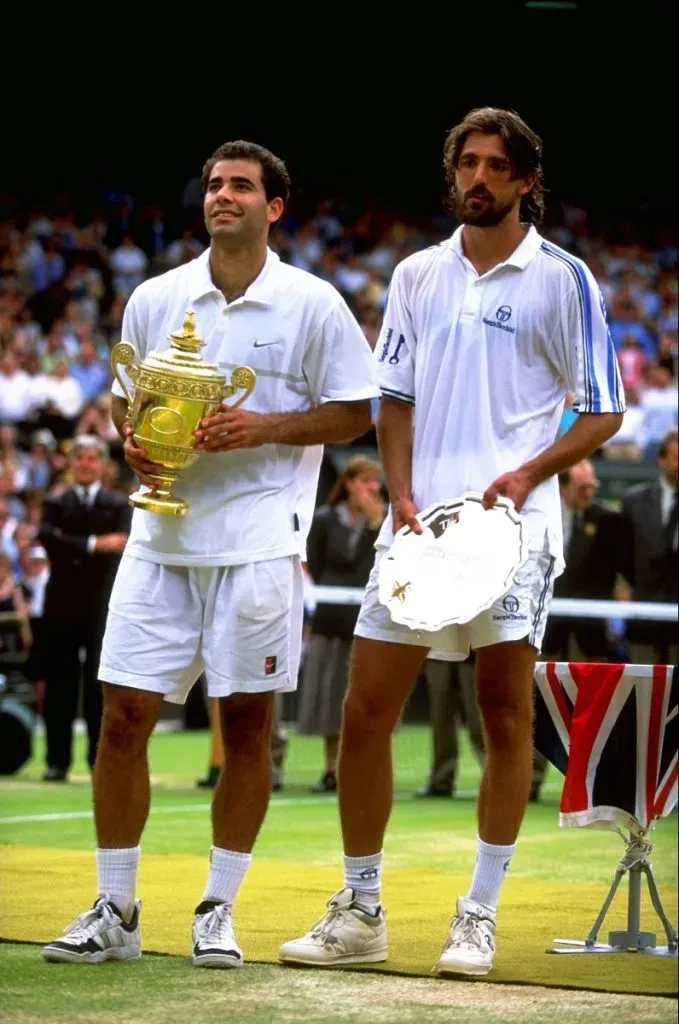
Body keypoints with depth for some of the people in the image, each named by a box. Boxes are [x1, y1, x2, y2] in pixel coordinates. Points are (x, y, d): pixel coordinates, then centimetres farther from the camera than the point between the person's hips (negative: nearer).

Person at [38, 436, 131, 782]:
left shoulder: (119, 505, 8)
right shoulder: (55, 504, 10)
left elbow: (121, 546, -8)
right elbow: (47, 538, -10)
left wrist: (70, 547, -11)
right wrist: (93, 544, -17)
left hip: (102, 606, -1)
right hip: (62, 605, 1)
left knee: (100, 683, -4)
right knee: (59, 684, 2)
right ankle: (57, 761, 6)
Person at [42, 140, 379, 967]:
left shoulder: (312, 304, 0)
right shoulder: (153, 299, 9)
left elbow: (355, 410, 0)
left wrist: (262, 427, -13)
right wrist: (133, 442, -4)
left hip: (259, 544, -3)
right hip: (161, 537, 3)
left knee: (247, 723, 1)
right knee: (122, 715, -2)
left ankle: (218, 913, 12)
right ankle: (113, 912, 8)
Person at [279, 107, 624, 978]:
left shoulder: (562, 279, 1)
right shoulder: (416, 275, 12)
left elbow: (603, 410, 1)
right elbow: (394, 399, 14)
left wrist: (527, 475, -13)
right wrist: (401, 498, 0)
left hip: (512, 523, -4)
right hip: (418, 520, 4)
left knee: (506, 715, -1)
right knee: (365, 708, 1)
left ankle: (479, 917, 7)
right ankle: (360, 914, 11)